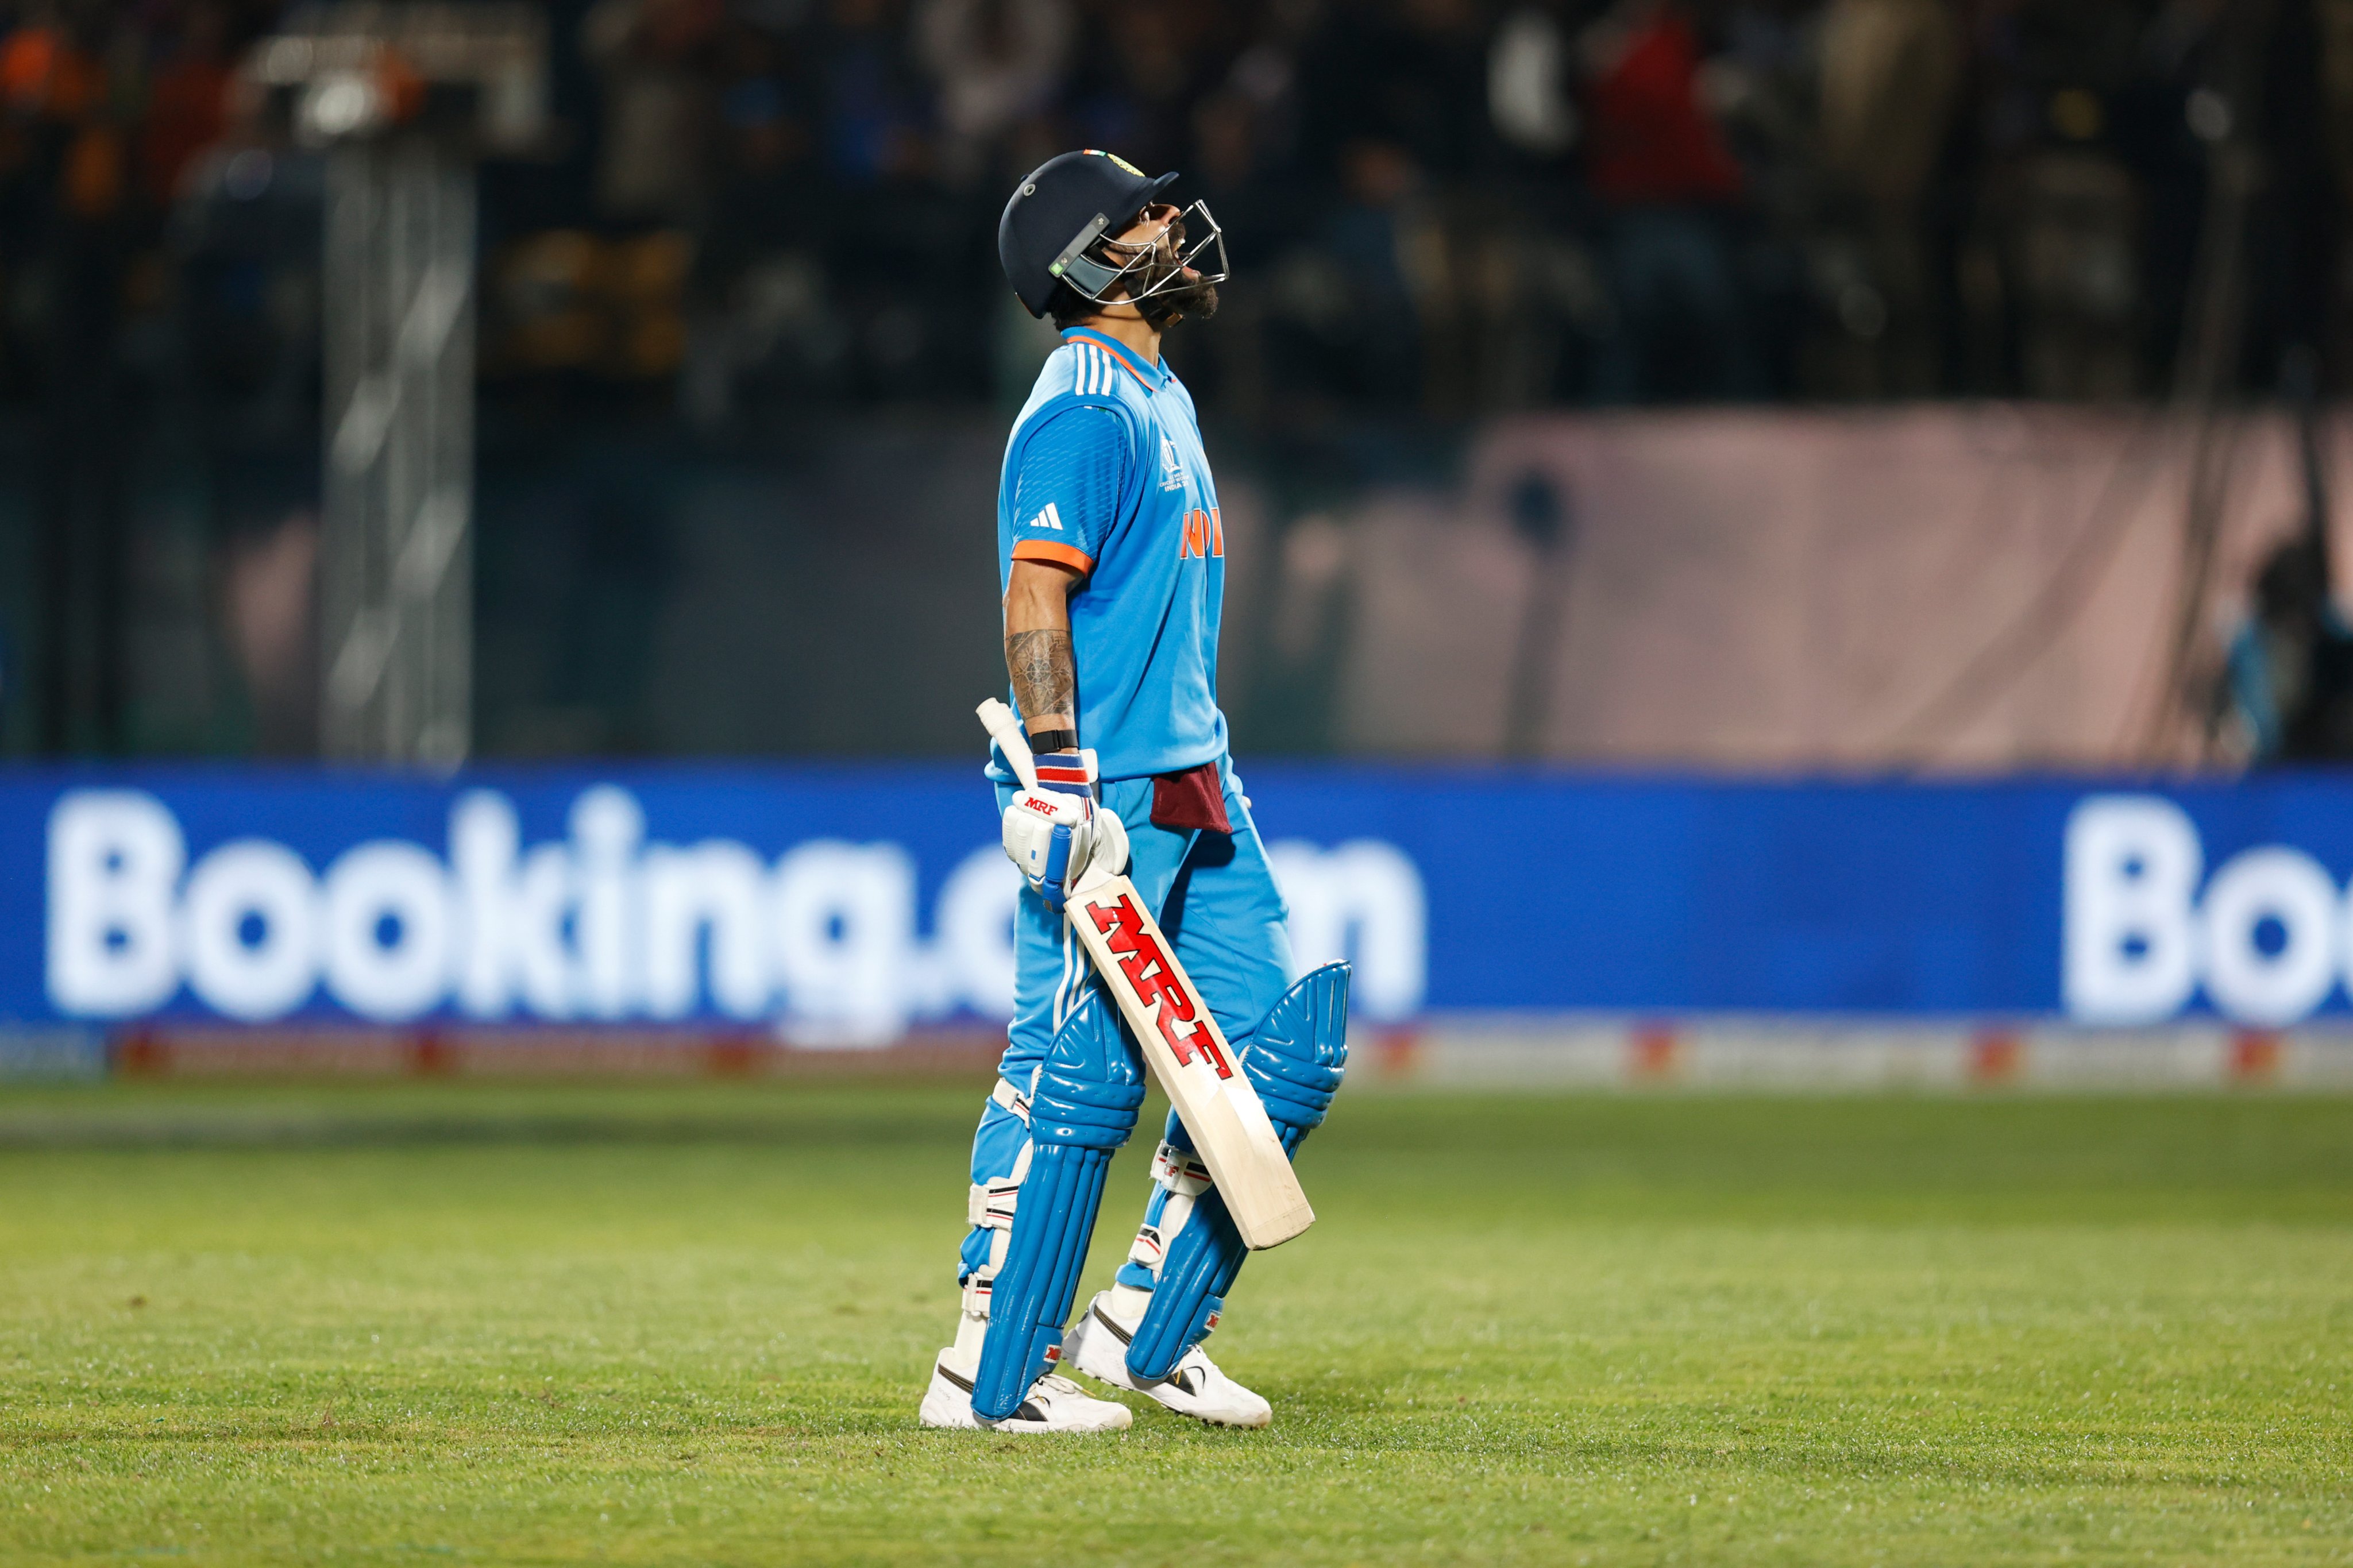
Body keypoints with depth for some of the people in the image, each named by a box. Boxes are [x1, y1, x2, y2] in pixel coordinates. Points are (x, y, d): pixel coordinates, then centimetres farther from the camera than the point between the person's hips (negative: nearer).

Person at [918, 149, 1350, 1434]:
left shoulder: (1161, 400, 18)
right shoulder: (1082, 410, -12)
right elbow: (1035, 600, -20)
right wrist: (1059, 778, -26)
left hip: (1192, 790, 10)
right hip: (1103, 799, -10)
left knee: (1282, 1045, 7)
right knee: (1076, 1075, -8)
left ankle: (1144, 1328, 15)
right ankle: (990, 1374, -2)